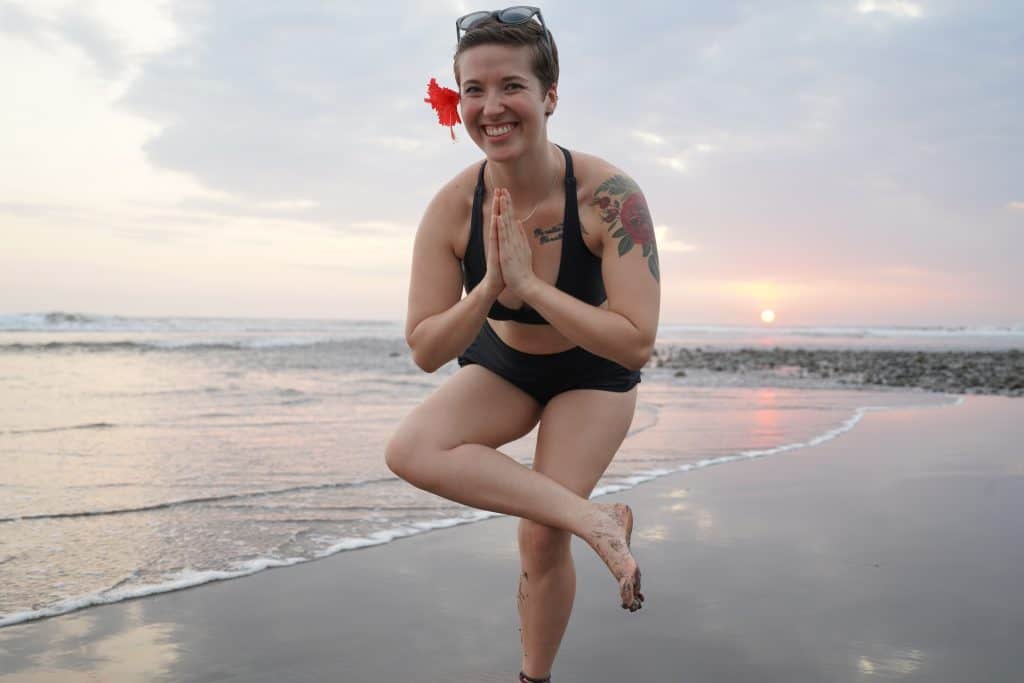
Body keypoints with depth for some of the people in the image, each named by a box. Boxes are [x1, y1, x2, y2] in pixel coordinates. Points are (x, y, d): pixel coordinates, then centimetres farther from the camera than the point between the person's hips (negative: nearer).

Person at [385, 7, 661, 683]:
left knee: (542, 538, -8)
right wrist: (488, 286, -33)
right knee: (410, 450, -24)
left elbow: (637, 344, -33)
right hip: (501, 365, 3)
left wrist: (529, 284, -36)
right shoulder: (452, 208, -22)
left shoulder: (609, 195, -30)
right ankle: (596, 519, -19)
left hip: (592, 373, -3)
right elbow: (426, 351, -17)